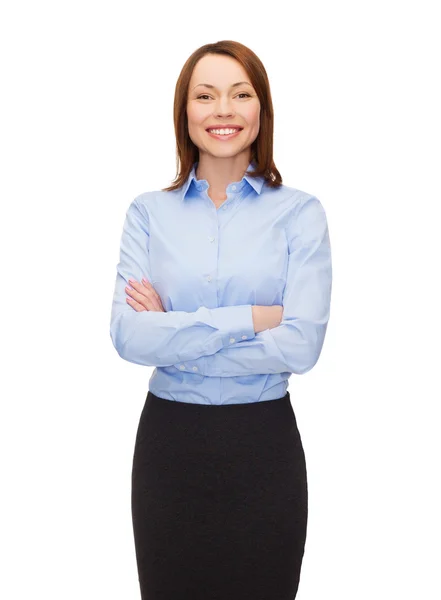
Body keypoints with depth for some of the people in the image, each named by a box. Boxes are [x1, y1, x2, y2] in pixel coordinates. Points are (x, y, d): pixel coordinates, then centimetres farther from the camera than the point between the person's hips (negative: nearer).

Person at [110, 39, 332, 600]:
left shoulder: (300, 212, -3)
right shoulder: (149, 212, 1)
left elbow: (301, 344, -14)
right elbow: (128, 336, -11)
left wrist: (174, 335, -12)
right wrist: (248, 318, -15)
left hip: (264, 444, -1)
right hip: (169, 441, 1)